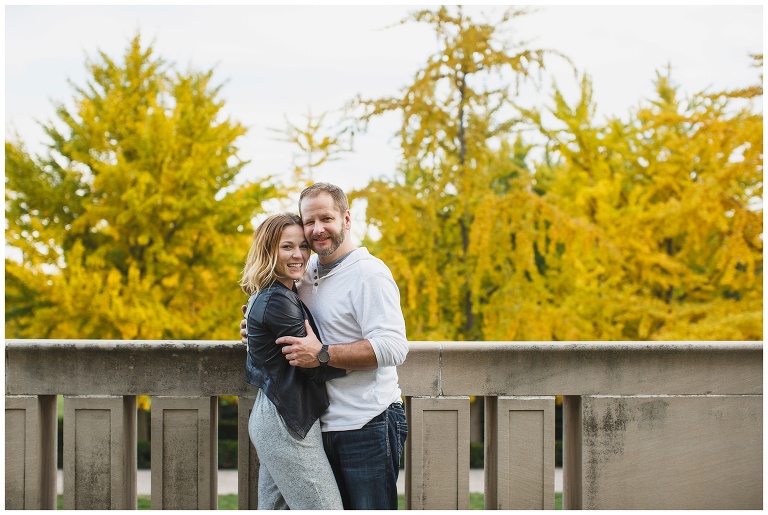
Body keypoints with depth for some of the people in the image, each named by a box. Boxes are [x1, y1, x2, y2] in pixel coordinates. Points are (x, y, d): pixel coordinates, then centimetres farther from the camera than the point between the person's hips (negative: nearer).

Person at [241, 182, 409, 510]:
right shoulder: (308, 272, 13)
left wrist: (323, 355, -25)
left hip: (368, 426, -8)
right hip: (323, 426, 8)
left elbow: (393, 347, -23)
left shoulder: (369, 273, -12)